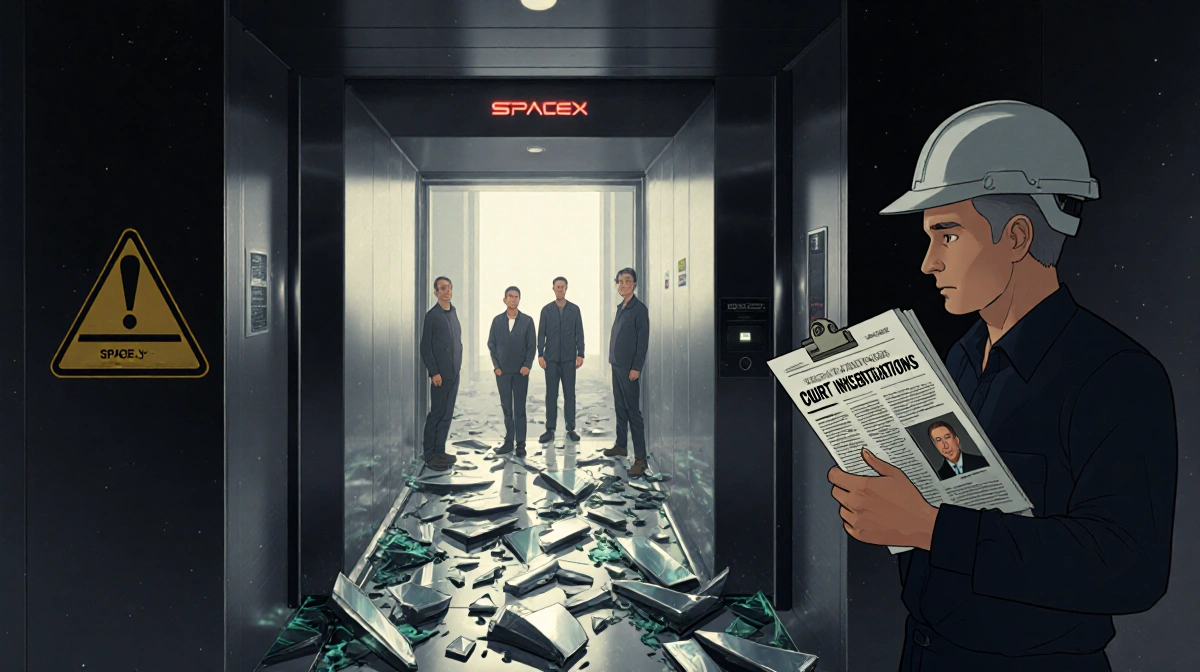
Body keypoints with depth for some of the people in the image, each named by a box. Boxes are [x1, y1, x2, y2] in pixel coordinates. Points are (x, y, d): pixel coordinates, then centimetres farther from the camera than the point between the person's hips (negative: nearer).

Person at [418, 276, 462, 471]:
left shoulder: (453, 313, 12)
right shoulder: (432, 315, -7)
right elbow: (425, 347, -9)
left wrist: (458, 364, 7)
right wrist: (434, 372, -14)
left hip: (454, 372, 6)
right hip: (440, 373, -6)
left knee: (447, 414, 8)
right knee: (437, 413, -3)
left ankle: (439, 451, 15)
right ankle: (430, 455, 5)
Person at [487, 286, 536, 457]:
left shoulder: (527, 320, 1)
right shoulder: (497, 320, 6)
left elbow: (531, 346, 0)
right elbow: (491, 344, 6)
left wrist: (527, 365, -11)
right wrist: (496, 366, -3)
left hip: (521, 371, -2)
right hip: (502, 371, 2)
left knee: (519, 409, 1)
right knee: (506, 408, 8)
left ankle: (520, 444, 4)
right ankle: (508, 441, 15)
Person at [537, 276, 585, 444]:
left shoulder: (574, 309, 4)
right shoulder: (546, 310, 4)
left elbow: (579, 334, 3)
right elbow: (541, 334, 2)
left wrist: (580, 354, -4)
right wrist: (540, 355, -5)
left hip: (569, 358, 0)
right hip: (551, 358, 0)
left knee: (569, 394, 4)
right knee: (551, 394, 2)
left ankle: (571, 429, 10)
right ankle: (550, 429, 6)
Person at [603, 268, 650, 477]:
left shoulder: (639, 309, -11)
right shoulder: (620, 307, 13)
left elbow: (643, 341, -15)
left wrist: (636, 367, -19)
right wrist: (613, 360, 13)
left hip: (629, 368, -8)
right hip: (617, 365, 8)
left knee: (633, 411, -8)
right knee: (620, 408, 15)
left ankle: (640, 458, -6)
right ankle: (621, 445, 26)